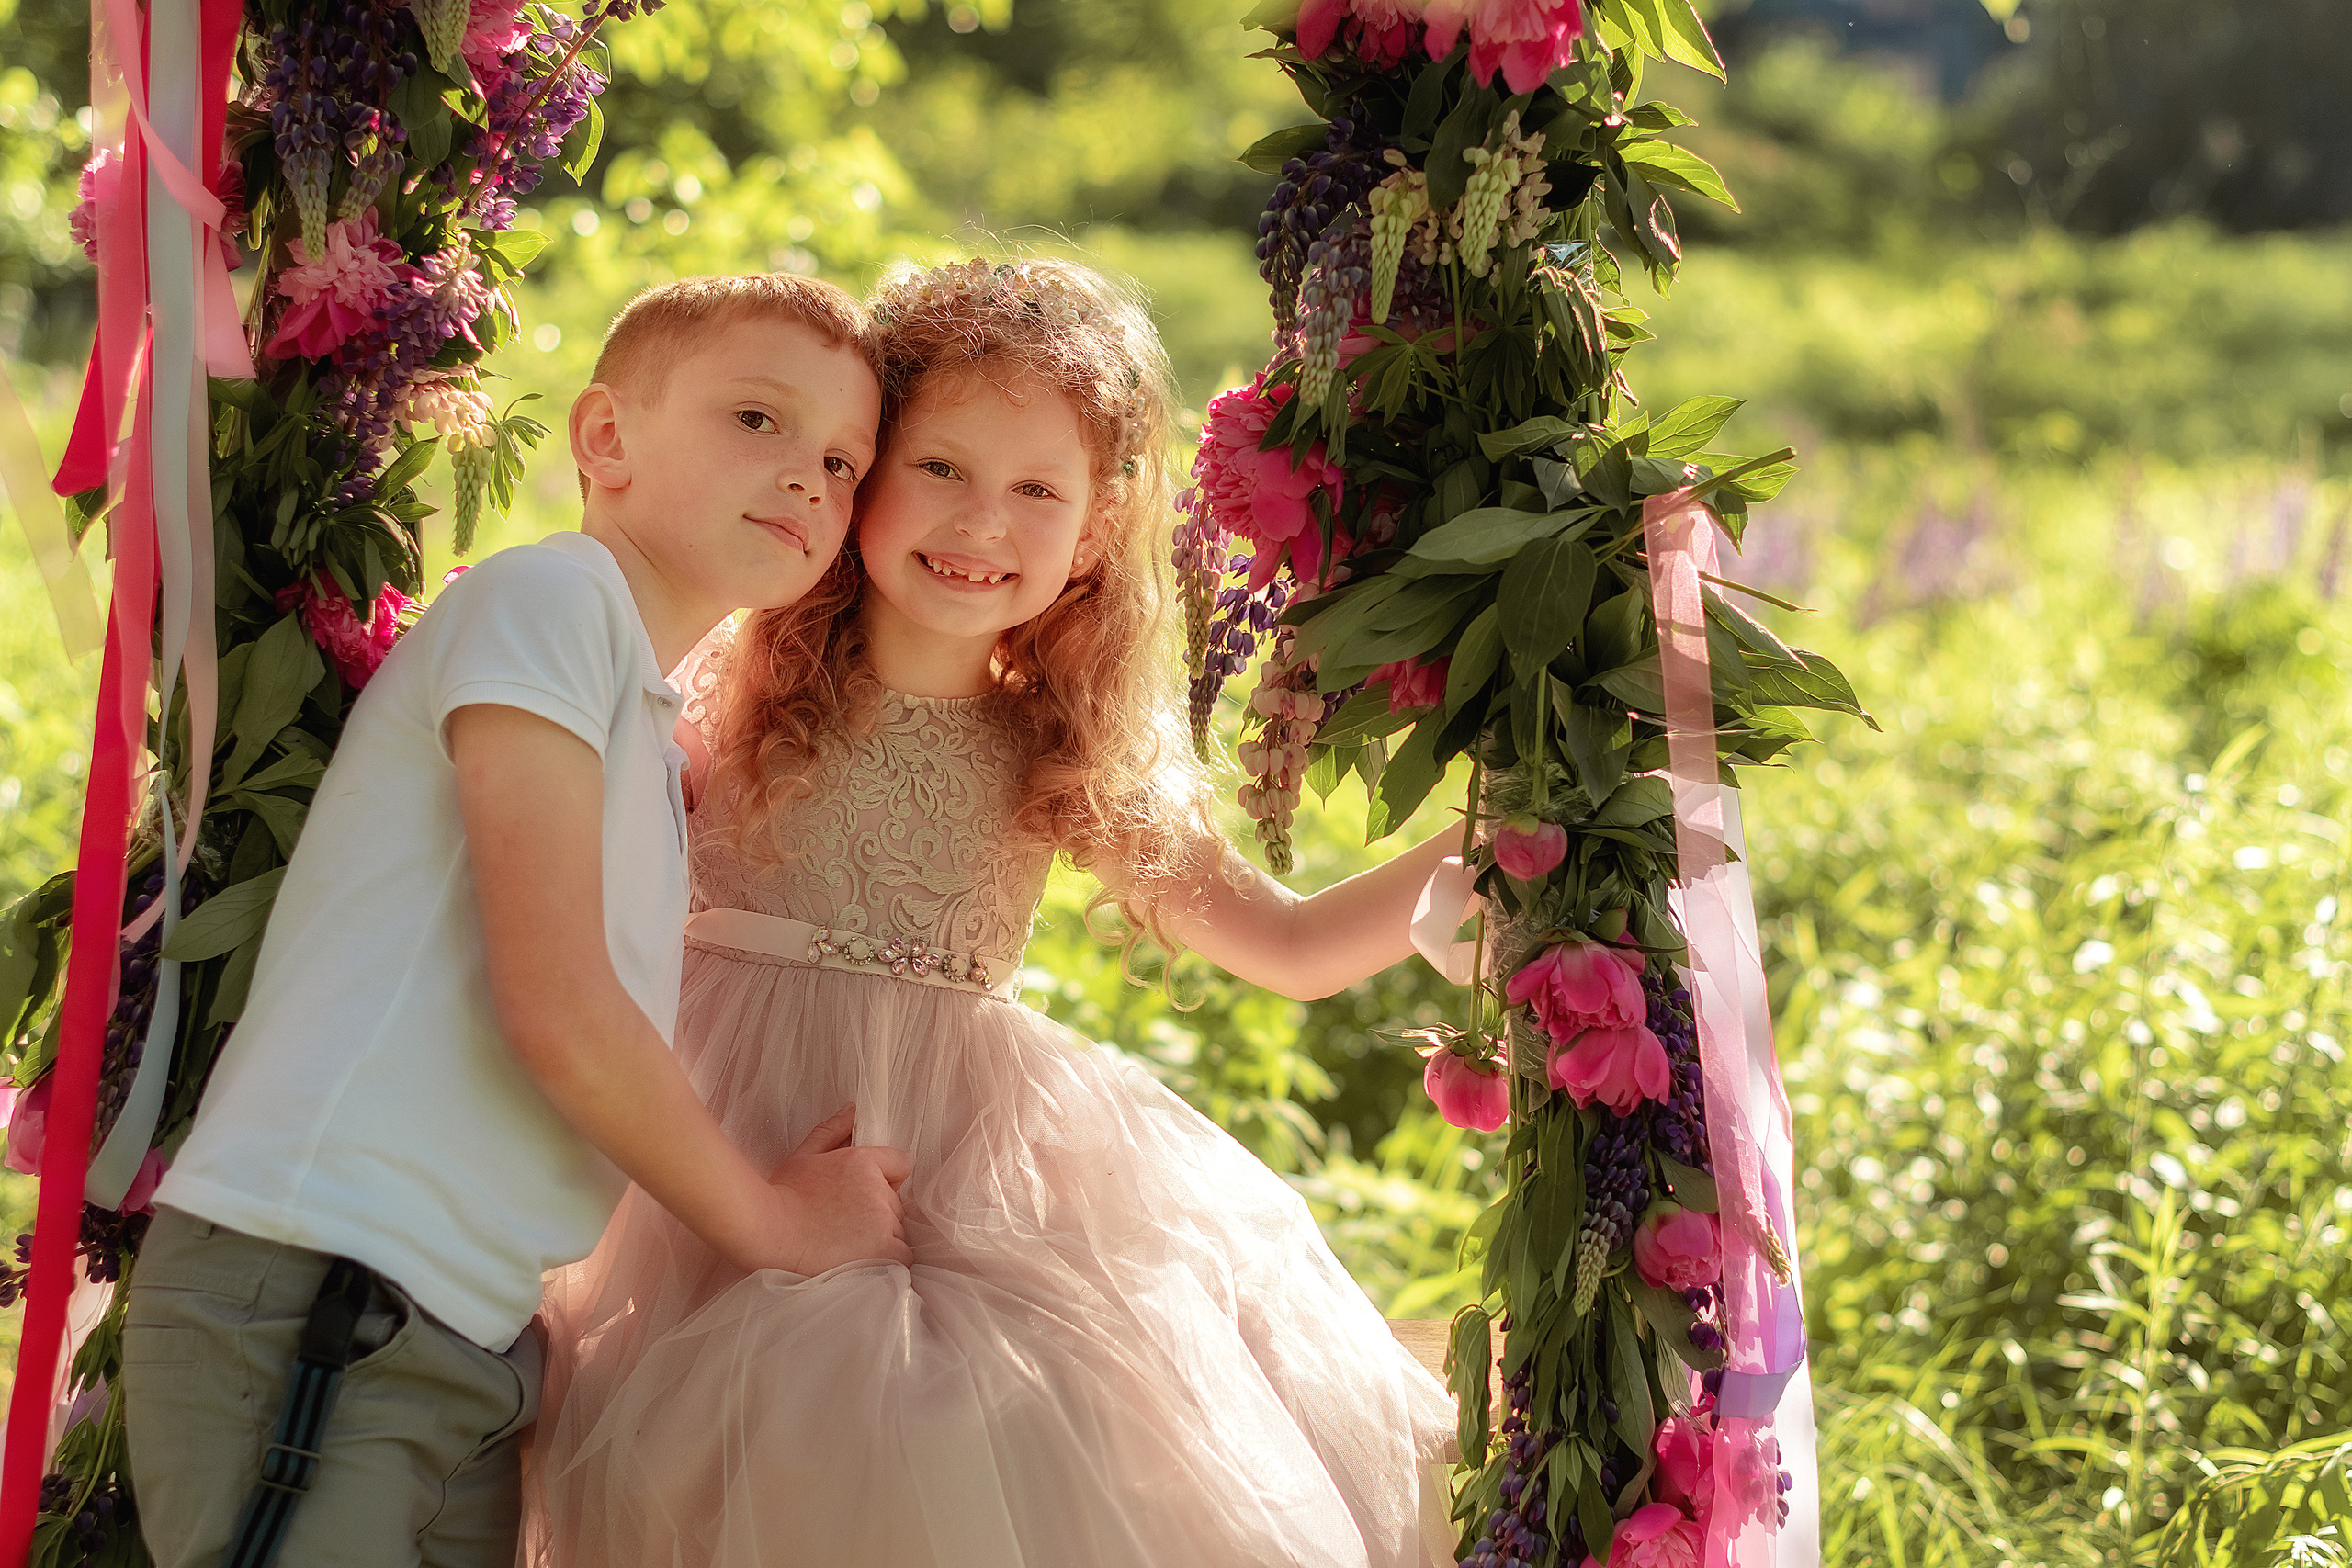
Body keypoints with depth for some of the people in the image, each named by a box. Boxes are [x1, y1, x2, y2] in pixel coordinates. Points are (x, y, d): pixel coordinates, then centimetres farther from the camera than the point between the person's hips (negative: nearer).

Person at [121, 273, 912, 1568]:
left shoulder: (657, 741, 21)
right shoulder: (551, 592, -7)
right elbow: (554, 1004, -13)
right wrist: (763, 1218, -2)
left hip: (470, 1348, 9)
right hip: (305, 1308, -9)